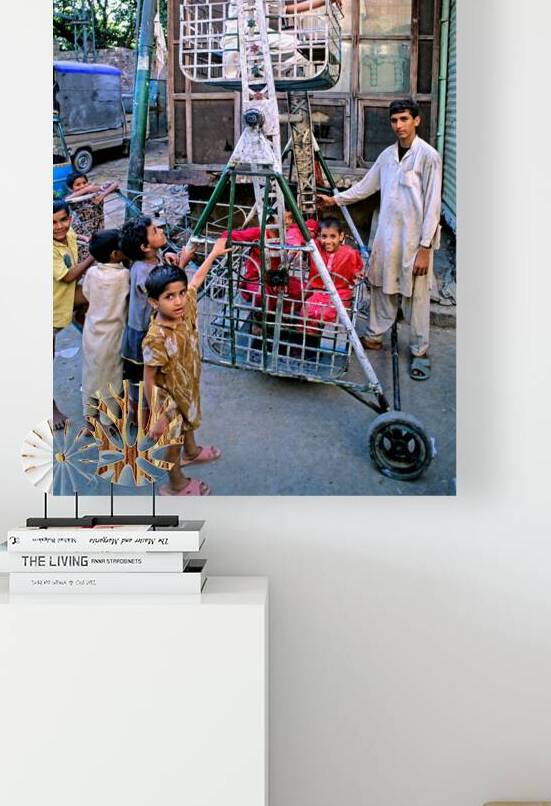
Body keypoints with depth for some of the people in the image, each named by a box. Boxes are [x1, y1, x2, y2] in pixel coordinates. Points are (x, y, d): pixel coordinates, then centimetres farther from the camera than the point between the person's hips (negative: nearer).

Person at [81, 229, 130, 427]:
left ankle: (90, 416, 31)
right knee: (111, 376, 11)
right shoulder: (124, 275, -21)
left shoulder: (91, 272, -8)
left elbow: (87, 295, 2)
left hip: (92, 332, 4)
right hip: (112, 334, -4)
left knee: (91, 373, 18)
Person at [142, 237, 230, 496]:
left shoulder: (186, 310, -18)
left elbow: (196, 280, 2)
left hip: (189, 386, 7)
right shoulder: (156, 338, -38)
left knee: (189, 421, 34)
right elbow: (149, 381, -30)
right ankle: (175, 485, 41)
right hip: (170, 398, -7)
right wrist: (158, 416, -25)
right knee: (174, 440, 16)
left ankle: (191, 451, 65)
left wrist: (214, 253, 11)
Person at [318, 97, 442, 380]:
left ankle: (420, 351, 12)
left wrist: (425, 247, -16)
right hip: (387, 236, 6)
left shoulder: (428, 156, -10)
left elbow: (432, 205, -13)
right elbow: (366, 186, 22)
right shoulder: (387, 155, 9)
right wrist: (335, 199, 17)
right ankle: (375, 336, 31)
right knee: (382, 287, 15)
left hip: (414, 240, -6)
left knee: (416, 295, 0)